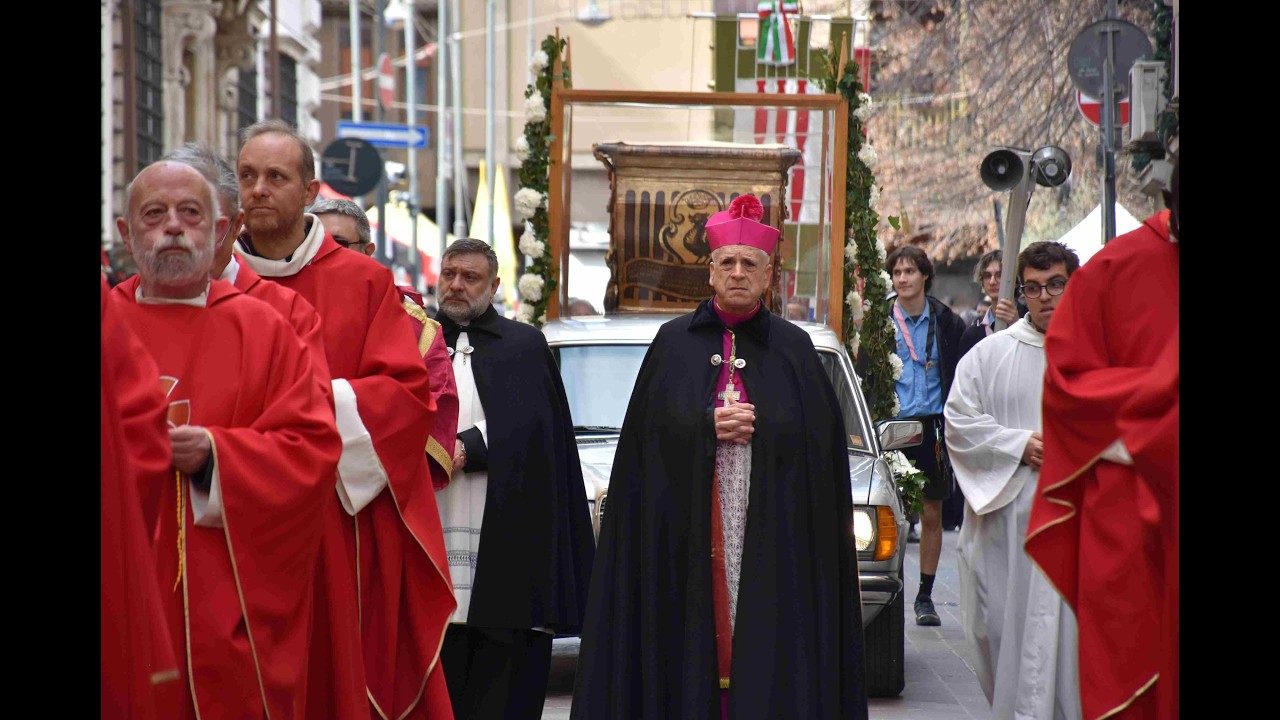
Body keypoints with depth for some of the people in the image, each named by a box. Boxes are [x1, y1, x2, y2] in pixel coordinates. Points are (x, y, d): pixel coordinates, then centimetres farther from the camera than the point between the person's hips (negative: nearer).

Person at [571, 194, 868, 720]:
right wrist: (710, 426, -11)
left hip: (772, 540, 0)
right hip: (687, 538, 0)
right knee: (691, 649, -4)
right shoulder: (674, 343, 9)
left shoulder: (793, 348, 9)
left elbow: (817, 440, 0)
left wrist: (748, 427, -9)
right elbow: (649, 433, 1)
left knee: (767, 651, -4)